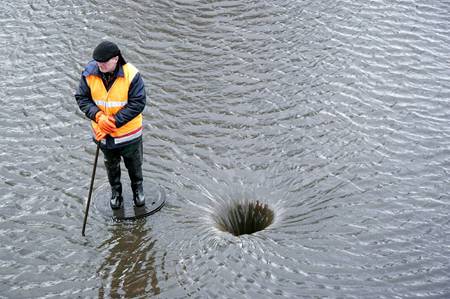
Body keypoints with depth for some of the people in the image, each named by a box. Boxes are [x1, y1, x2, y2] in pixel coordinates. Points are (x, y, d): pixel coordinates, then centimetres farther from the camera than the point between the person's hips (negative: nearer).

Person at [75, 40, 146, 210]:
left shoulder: (131, 75, -26)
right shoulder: (89, 73, -16)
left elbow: (137, 104, -23)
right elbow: (81, 98, -7)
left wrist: (114, 121, -26)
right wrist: (98, 116, -24)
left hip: (129, 132, -2)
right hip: (103, 132, 2)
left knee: (134, 163, 20)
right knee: (111, 164, 23)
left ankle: (138, 188, 48)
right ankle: (115, 191, 48)